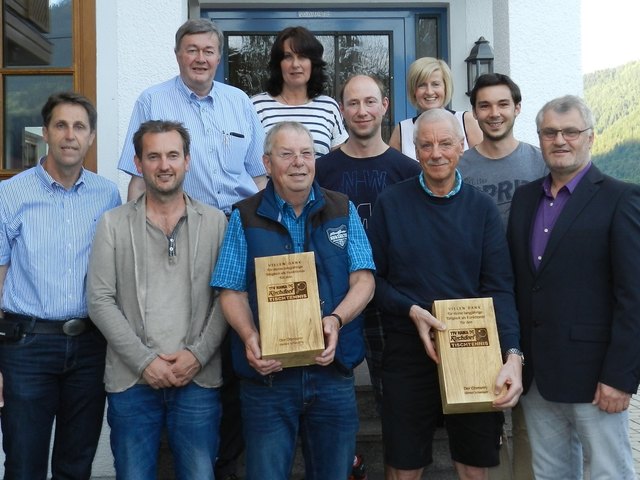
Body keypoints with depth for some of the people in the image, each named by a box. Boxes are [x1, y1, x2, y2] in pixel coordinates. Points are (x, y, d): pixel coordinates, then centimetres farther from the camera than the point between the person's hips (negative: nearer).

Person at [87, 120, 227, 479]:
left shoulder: (216, 222, 3)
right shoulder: (114, 224, 3)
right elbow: (101, 301, -2)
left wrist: (197, 354, -10)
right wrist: (144, 361, -9)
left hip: (199, 380, 0)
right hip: (131, 380, 0)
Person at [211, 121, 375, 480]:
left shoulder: (343, 210, 6)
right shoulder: (245, 218, 3)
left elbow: (363, 280, 0)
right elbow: (232, 292, -1)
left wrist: (336, 319, -19)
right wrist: (250, 337, -19)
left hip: (333, 370, 2)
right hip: (267, 374, -1)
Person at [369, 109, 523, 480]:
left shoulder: (482, 208, 0)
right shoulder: (391, 203, -2)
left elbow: (499, 288, -6)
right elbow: (373, 278, -1)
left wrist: (513, 355, -20)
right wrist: (412, 311, -18)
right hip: (408, 352, -1)